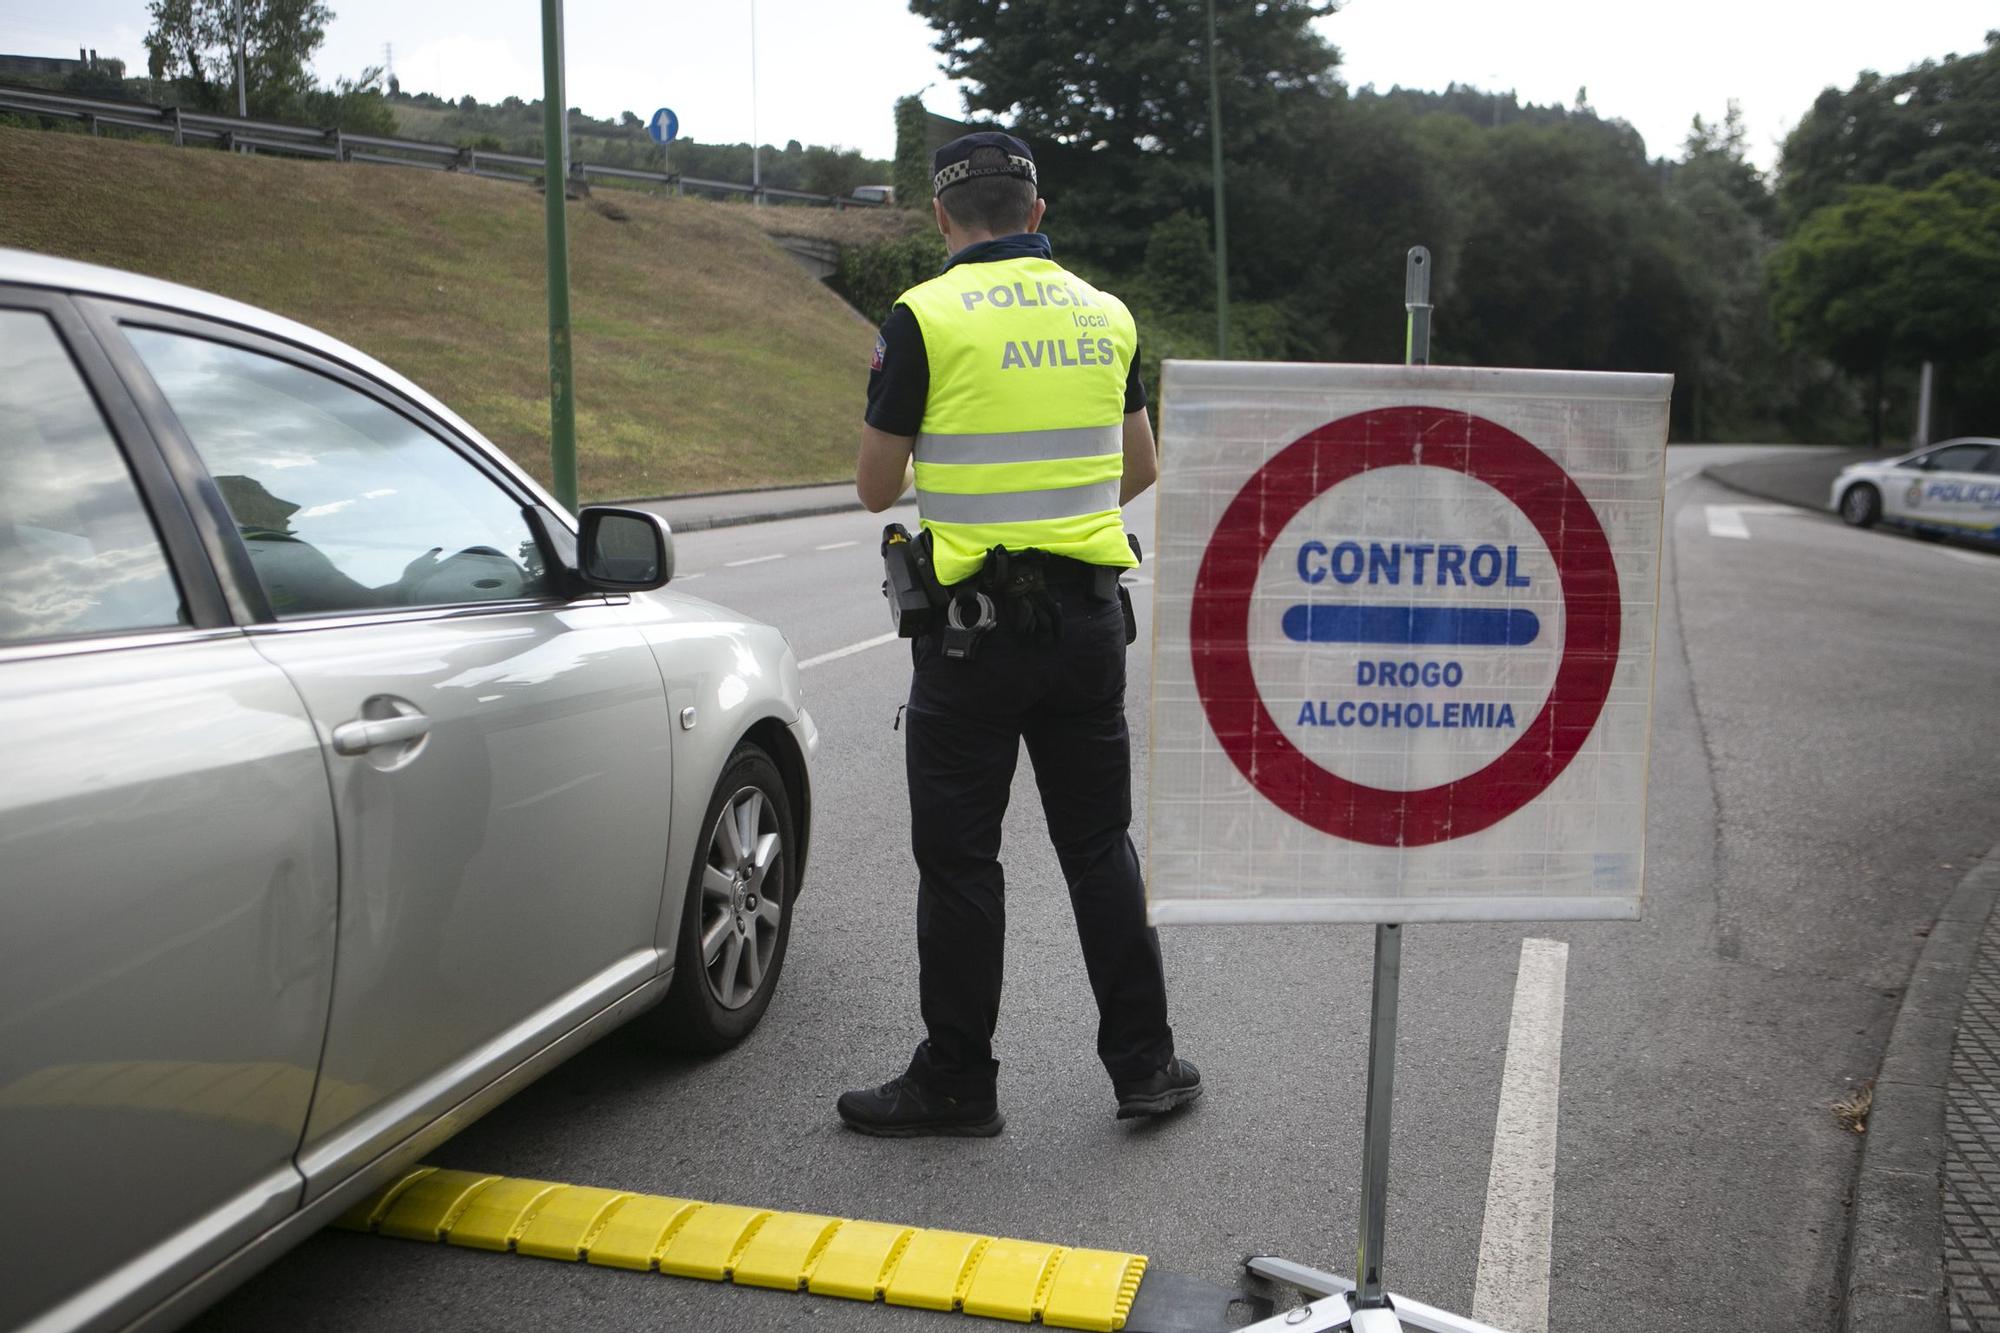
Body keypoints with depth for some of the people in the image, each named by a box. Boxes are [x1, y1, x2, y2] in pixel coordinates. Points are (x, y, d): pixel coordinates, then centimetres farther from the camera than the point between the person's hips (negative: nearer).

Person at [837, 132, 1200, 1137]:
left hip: (974, 624, -5)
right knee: (1098, 844, 15)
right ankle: (1144, 1062, 21)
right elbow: (1139, 471, 15)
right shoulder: (1106, 316, 7)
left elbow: (876, 488, -4)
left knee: (959, 857, 6)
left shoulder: (926, 318, -8)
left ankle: (956, 1082, 16)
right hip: (1090, 617, 5)